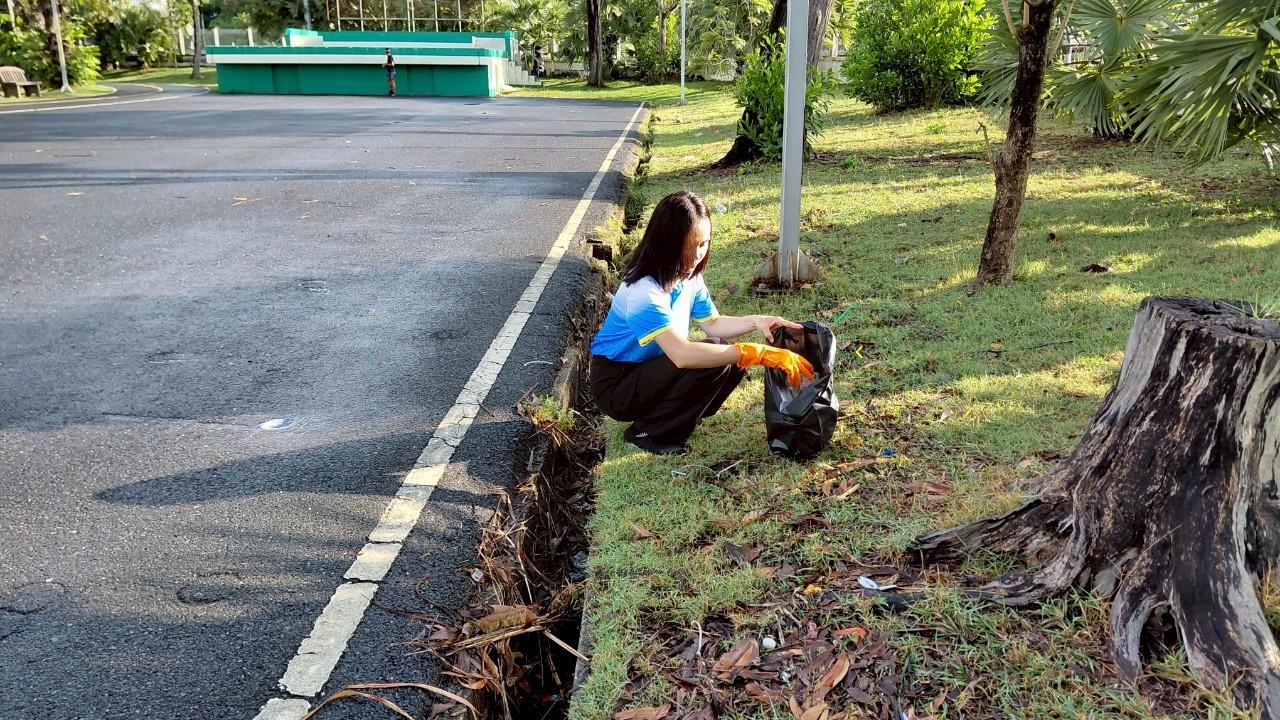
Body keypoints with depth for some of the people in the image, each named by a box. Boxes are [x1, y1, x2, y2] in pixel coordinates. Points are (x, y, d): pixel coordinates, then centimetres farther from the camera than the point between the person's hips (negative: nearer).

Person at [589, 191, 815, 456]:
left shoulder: (688, 275, -3)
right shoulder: (643, 292, -31)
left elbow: (713, 323, 9)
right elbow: (682, 354, -42)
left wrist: (756, 321, -11)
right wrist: (758, 353, -43)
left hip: (652, 369, 8)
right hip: (616, 386, -8)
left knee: (735, 359, -8)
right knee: (709, 364, -27)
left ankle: (671, 418, 4)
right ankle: (648, 432, -10)